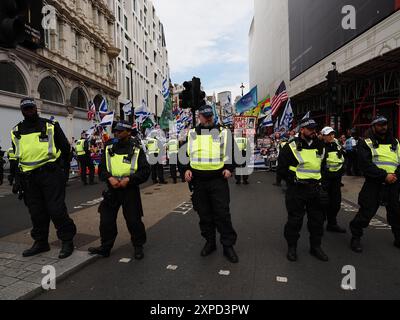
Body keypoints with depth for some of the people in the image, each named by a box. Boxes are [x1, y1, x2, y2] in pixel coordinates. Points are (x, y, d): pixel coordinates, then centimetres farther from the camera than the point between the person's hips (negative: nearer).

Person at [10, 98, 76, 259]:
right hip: (29, 178, 5)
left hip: (50, 174, -5)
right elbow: (16, 156, 21)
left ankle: (67, 241, 6)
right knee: (36, 212, 11)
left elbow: (65, 148, 4)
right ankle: (41, 242, 25)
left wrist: (64, 170, 1)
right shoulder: (16, 131, 13)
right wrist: (18, 179, 17)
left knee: (56, 209, -7)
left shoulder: (51, 126, 1)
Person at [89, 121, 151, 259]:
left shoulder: (136, 149, -4)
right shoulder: (109, 148, 6)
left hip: (130, 190, -3)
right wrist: (109, 178, -11)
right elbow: (102, 167, 8)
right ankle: (105, 247, 27)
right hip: (111, 189, 4)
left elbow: (145, 171, -7)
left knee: (133, 220, 2)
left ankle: (138, 246, 23)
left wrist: (129, 179, -18)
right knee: (106, 219, 8)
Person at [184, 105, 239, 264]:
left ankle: (228, 245, 14)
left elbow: (232, 152, 4)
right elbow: (185, 154, 16)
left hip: (218, 179, -3)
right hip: (198, 181, 3)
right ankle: (210, 242, 29)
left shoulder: (223, 132, 2)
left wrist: (229, 168, -11)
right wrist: (187, 169, 0)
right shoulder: (192, 134, 10)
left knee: (222, 213, -1)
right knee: (204, 214, 12)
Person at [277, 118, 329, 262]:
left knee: (318, 219, 13)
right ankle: (292, 247, 21)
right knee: (294, 219, 3)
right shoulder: (291, 147, -7)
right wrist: (294, 180, -12)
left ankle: (316, 246, 31)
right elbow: (282, 169, -7)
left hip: (315, 189, 5)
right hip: (296, 190, -5)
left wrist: (320, 180, 7)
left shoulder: (320, 147, 10)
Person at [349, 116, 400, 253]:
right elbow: (366, 164, -14)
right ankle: (356, 237, 14)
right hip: (373, 185, -5)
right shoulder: (366, 143, -3)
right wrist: (384, 175, -19)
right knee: (366, 212, -4)